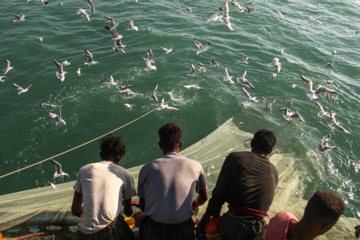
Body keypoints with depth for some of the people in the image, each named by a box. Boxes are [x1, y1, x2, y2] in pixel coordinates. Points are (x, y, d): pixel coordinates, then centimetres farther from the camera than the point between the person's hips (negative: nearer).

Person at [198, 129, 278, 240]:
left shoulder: (234, 158, -1)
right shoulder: (274, 172, 11)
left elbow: (219, 194, -5)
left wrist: (203, 221, 2)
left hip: (232, 226, -2)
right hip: (257, 231, 2)